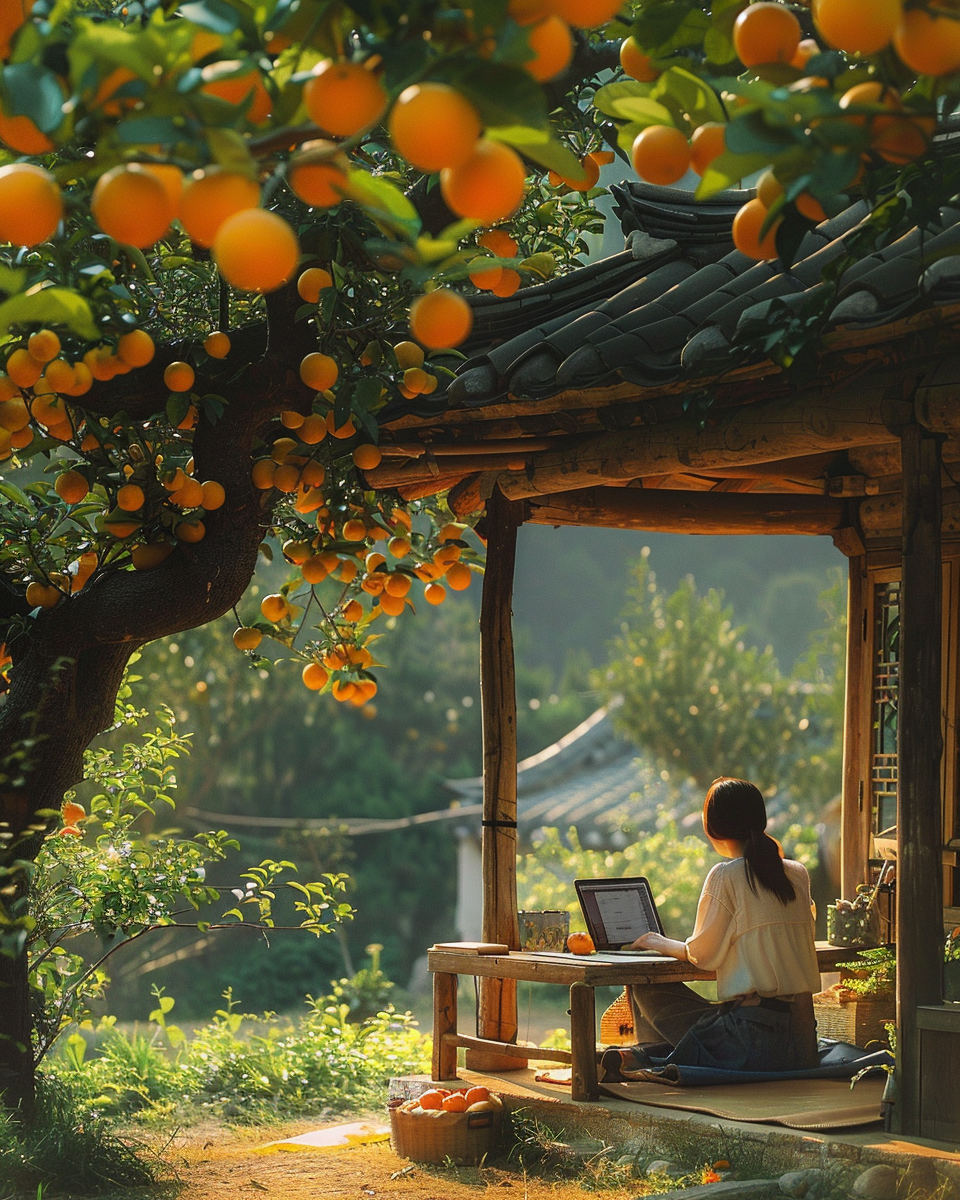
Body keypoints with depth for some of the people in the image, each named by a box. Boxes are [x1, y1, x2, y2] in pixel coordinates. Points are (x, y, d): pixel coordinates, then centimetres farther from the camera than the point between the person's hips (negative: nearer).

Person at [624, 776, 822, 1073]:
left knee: (646, 989, 9)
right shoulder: (798, 874, 10)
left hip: (755, 1037, -7)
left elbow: (702, 954, -3)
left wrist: (661, 943, 16)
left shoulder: (725, 876, -9)